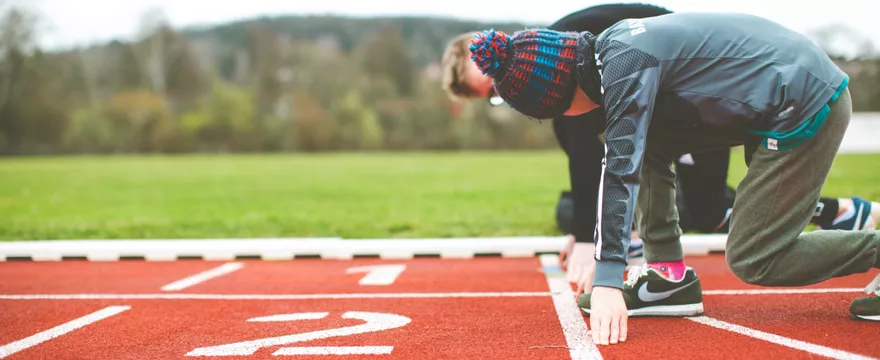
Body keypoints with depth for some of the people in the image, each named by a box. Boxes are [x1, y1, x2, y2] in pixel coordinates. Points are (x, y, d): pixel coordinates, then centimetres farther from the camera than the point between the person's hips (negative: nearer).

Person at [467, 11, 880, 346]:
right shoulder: (607, 47, 7)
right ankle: (669, 277, 7)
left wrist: (607, 279, -29)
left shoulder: (626, 64, -21)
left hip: (807, 106, -9)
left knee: (752, 261, -6)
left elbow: (622, 169, -27)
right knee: (645, 141, 5)